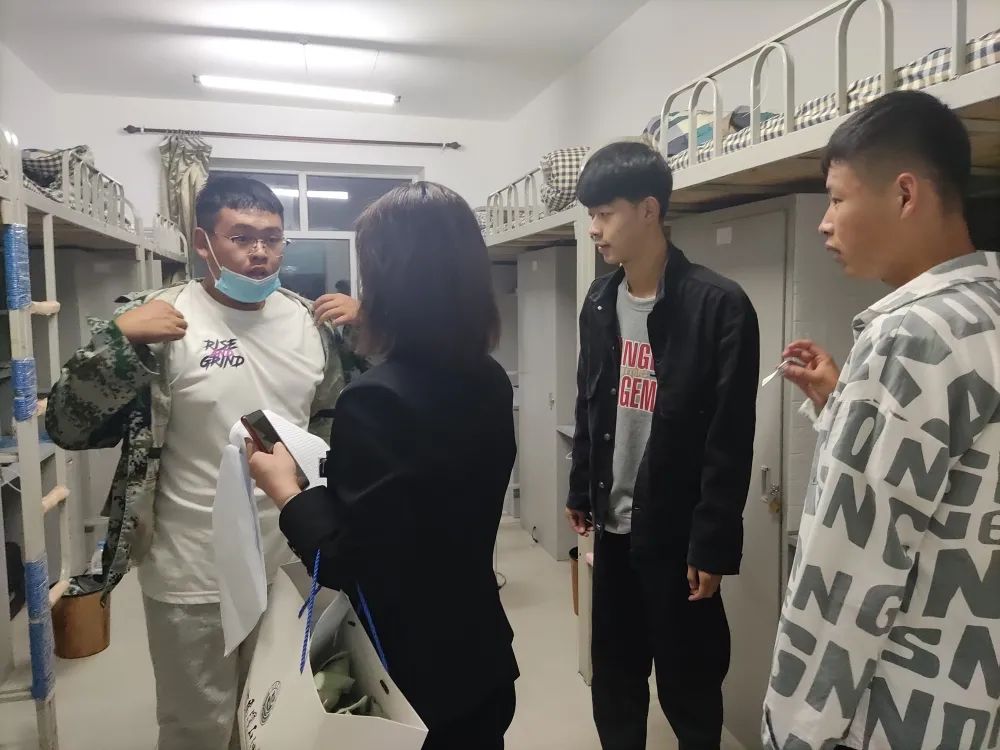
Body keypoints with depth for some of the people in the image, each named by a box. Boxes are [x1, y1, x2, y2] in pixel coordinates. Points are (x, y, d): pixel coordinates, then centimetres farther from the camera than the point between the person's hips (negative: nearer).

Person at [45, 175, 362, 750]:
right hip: (197, 575, -4)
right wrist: (120, 337, -27)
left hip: (291, 559, 4)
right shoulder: (161, 321, -13)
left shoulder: (309, 321, -1)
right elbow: (69, 428, -14)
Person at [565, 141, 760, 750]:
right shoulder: (599, 303, 4)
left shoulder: (719, 305, -16)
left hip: (676, 530, -5)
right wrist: (581, 490, 14)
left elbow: (731, 440, -16)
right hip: (614, 523, 6)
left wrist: (712, 544, -15)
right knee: (613, 673, 19)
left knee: (688, 682, 12)